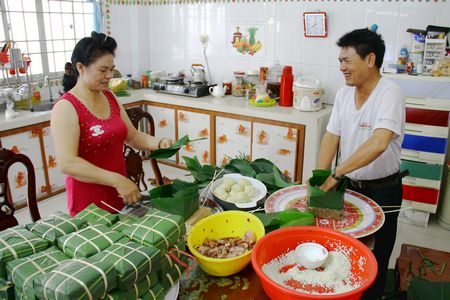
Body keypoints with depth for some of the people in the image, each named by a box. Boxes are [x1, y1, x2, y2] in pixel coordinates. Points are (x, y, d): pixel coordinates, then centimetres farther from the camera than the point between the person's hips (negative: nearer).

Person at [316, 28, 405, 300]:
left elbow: (378, 144, -36)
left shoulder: (390, 93, -22)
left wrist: (336, 174, -35)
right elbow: (331, 137, -2)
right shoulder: (343, 93, -2)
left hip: (382, 191, -5)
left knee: (374, 259, 12)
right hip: (348, 185, 6)